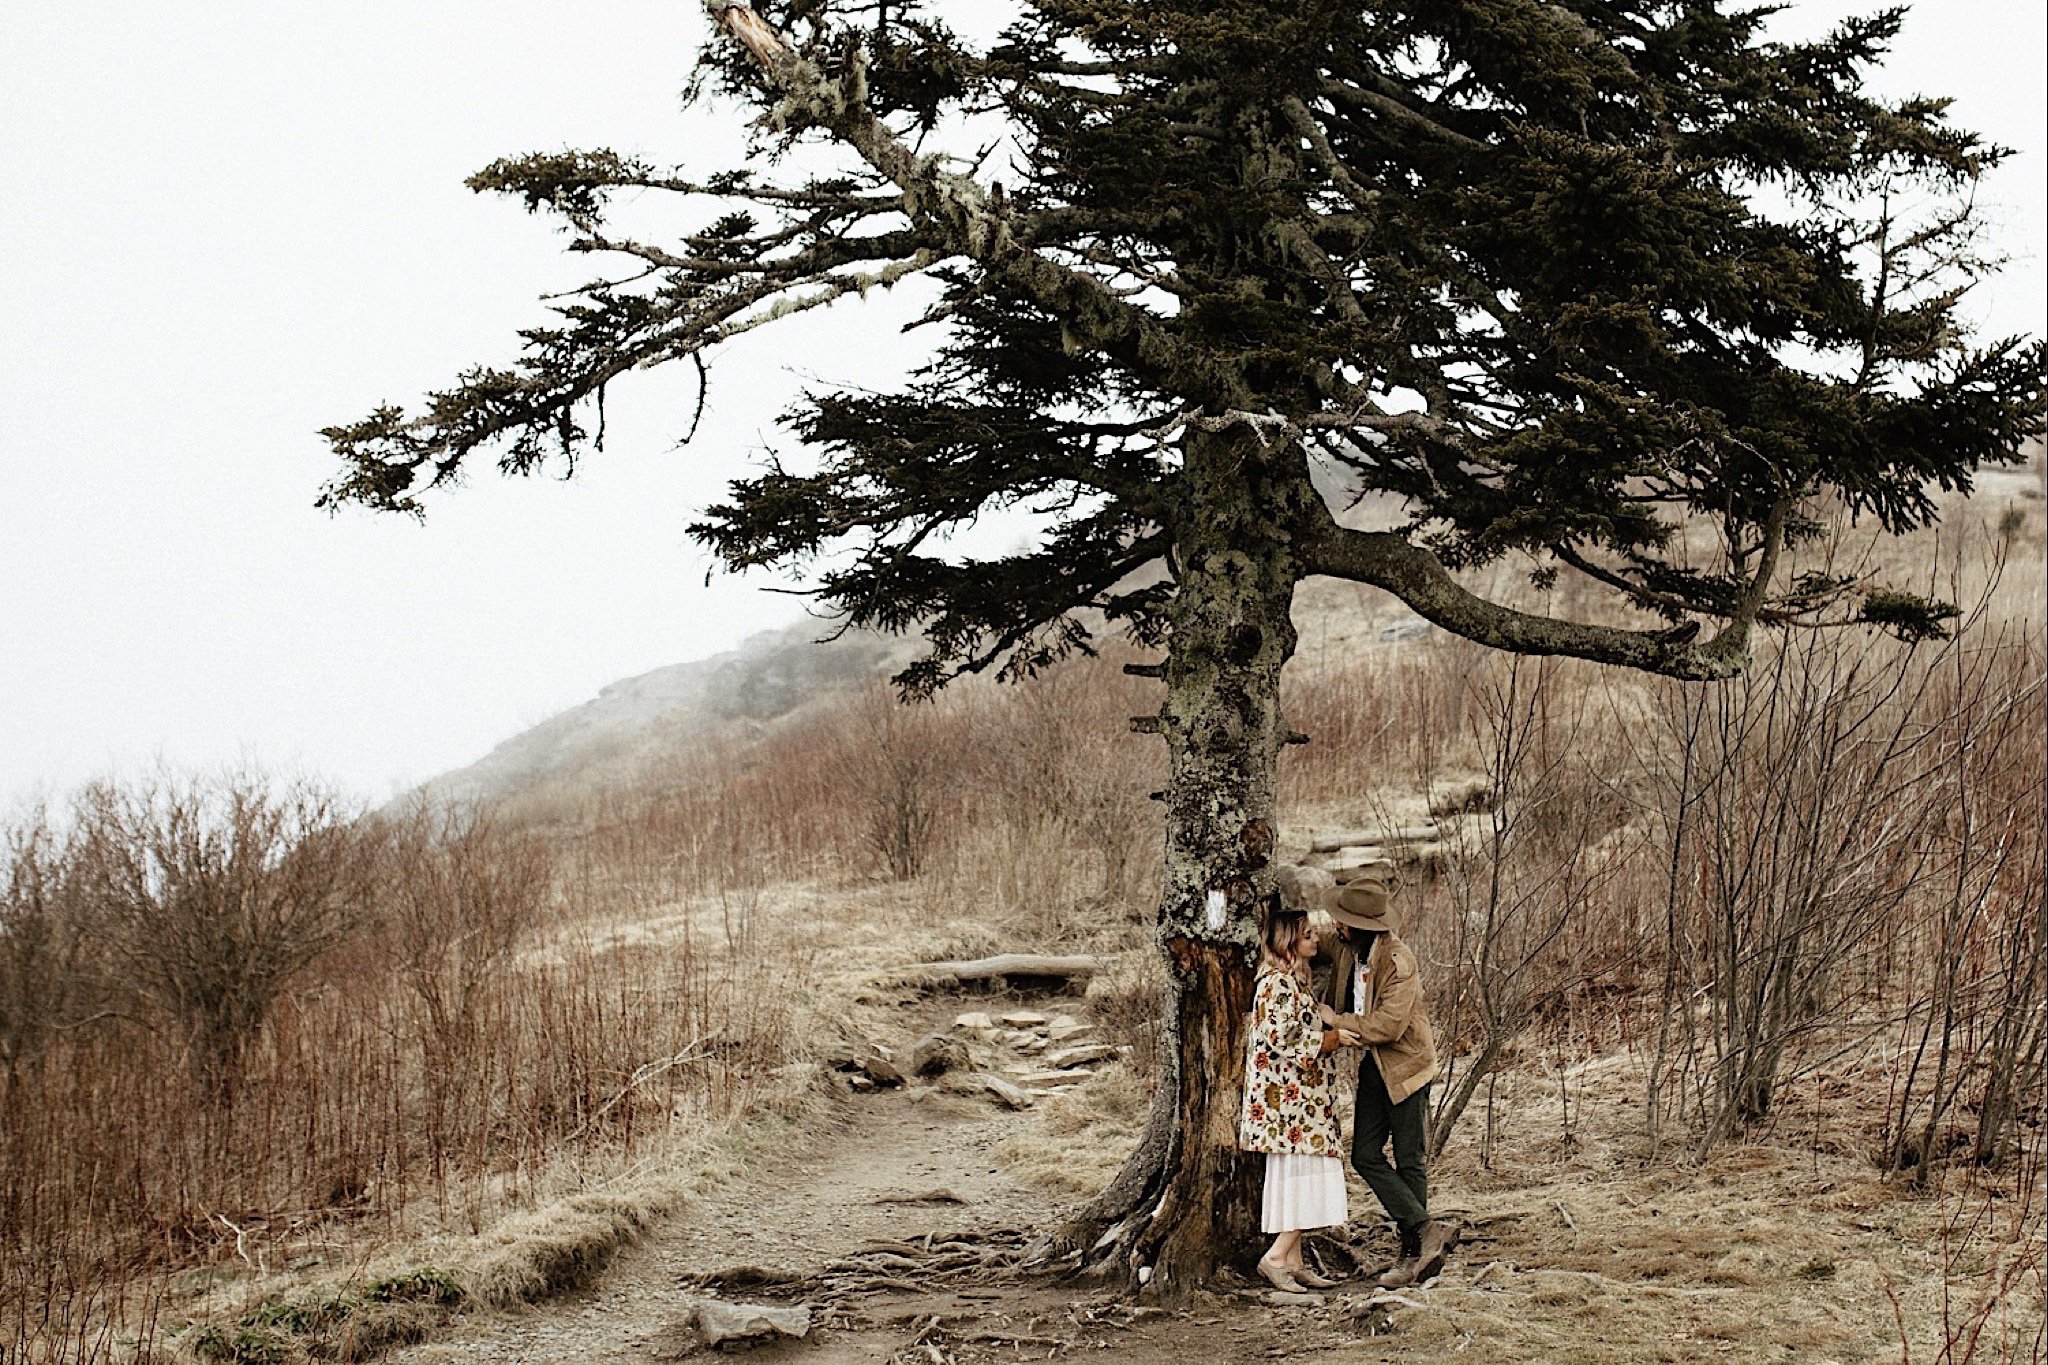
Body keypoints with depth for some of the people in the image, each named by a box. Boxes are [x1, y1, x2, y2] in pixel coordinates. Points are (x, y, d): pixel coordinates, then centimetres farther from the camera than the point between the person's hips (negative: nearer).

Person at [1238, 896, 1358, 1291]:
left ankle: (1293, 1262, 14)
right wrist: (1327, 1041, -14)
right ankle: (1275, 1256, -8)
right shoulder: (1278, 983, -16)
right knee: (1308, 1174, -9)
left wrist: (1331, 1035, 14)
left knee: (1295, 1177, 10)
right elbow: (1279, 1040, -21)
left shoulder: (1292, 980, 16)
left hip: (1297, 1096, 10)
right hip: (1289, 1096, -10)